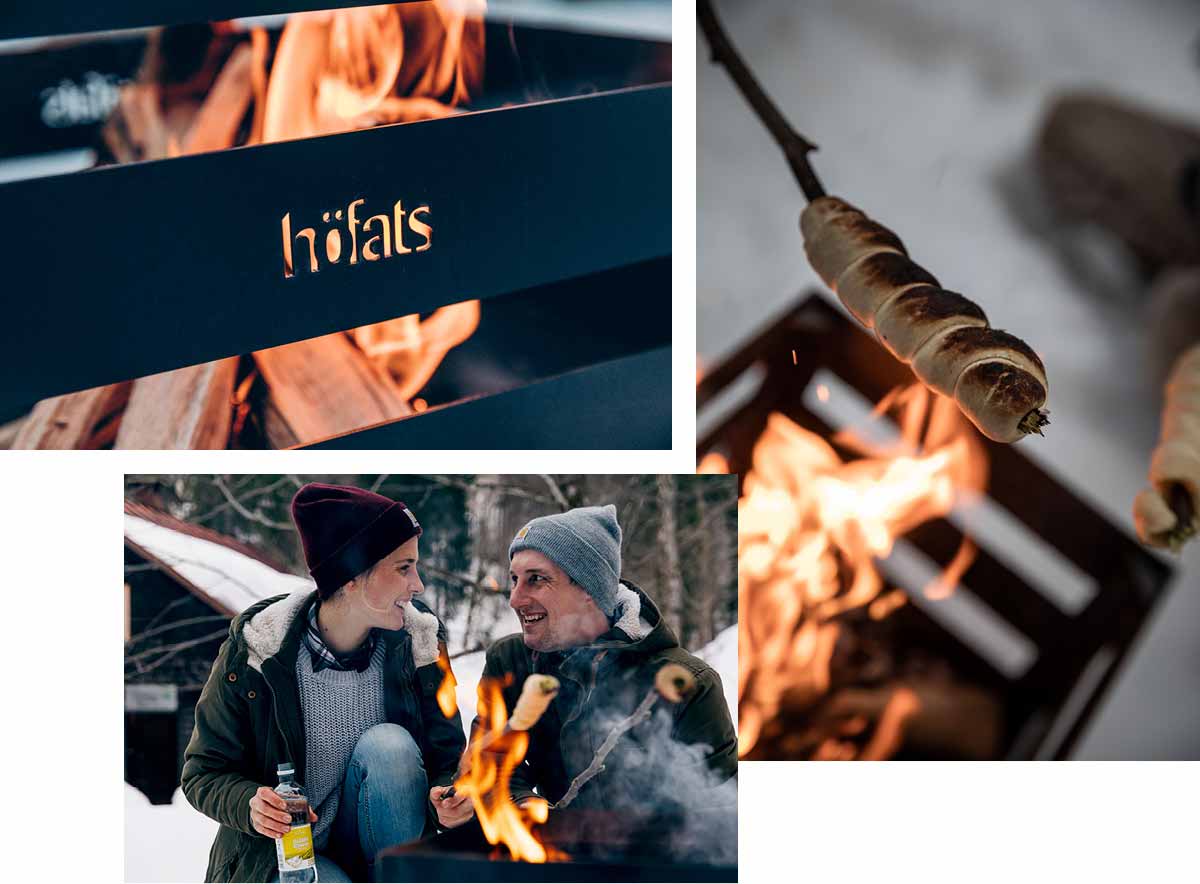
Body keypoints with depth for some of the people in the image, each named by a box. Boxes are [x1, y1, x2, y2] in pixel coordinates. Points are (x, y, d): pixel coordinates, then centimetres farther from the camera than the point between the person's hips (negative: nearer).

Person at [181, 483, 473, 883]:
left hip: (383, 846, 4)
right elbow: (204, 773, -5)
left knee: (390, 743, -26)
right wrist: (250, 805, -28)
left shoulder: (420, 643, -7)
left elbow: (447, 760, -2)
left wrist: (446, 796, -27)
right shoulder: (252, 652, -13)